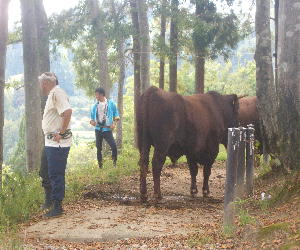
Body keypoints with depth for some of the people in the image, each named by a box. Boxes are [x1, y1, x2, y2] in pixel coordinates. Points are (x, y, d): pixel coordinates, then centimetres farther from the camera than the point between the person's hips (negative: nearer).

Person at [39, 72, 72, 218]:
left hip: (58, 144, -11)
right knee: (44, 173, 19)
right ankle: (49, 200, 33)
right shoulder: (52, 94, 17)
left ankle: (57, 207, 2)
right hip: (50, 142, 11)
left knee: (56, 175, -4)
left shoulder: (57, 93, -15)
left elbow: (68, 112, -29)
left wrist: (61, 133, -23)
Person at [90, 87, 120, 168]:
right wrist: (92, 121, -8)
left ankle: (114, 163, 3)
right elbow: (92, 116, 15)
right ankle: (100, 165, 15)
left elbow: (116, 114, 7)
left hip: (107, 129, -3)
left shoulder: (110, 103, 2)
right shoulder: (95, 106, 9)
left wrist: (114, 123, -8)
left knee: (113, 146, -16)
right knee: (98, 148, 6)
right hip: (98, 129, 3)